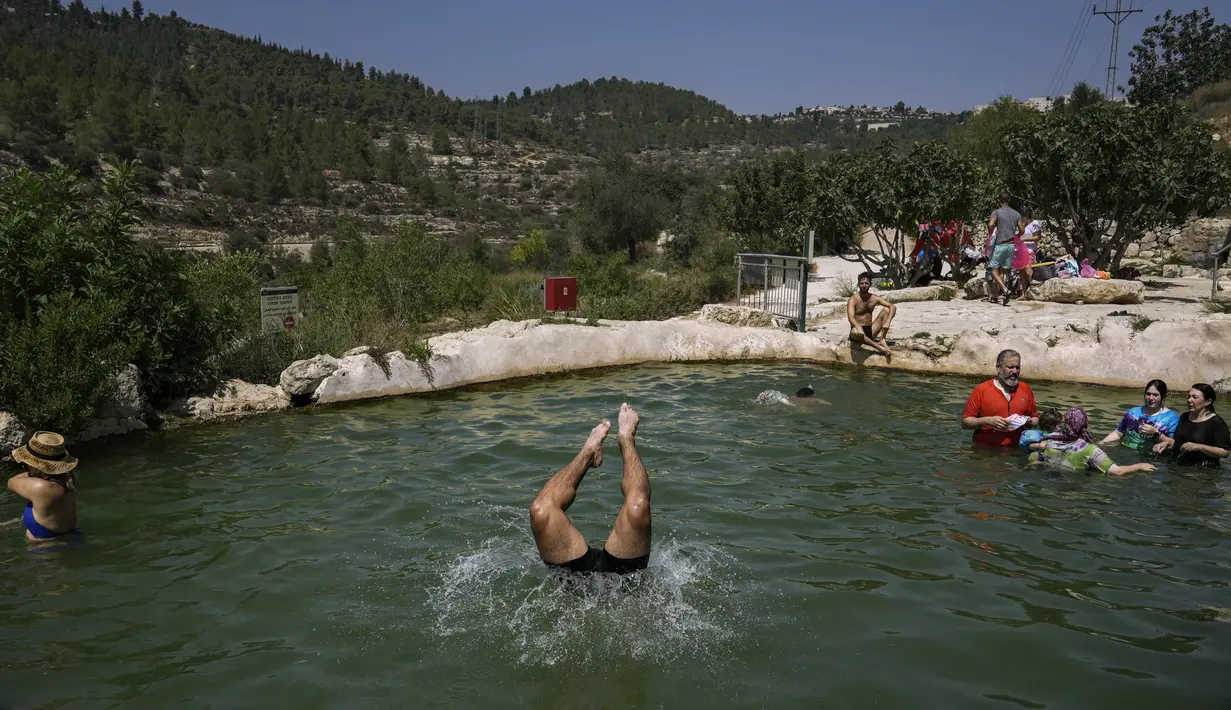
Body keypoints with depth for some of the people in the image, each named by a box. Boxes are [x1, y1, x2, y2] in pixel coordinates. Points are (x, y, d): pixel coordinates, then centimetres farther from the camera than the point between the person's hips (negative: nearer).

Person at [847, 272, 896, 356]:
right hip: (859, 329, -5)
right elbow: (850, 317, -26)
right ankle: (879, 347, -34)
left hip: (871, 330, 5)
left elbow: (893, 307, -6)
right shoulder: (853, 299, -11)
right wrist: (858, 327, -48)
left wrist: (887, 322, -25)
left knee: (886, 309, -9)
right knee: (855, 332, -41)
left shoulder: (874, 298, 3)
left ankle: (882, 340, -18)